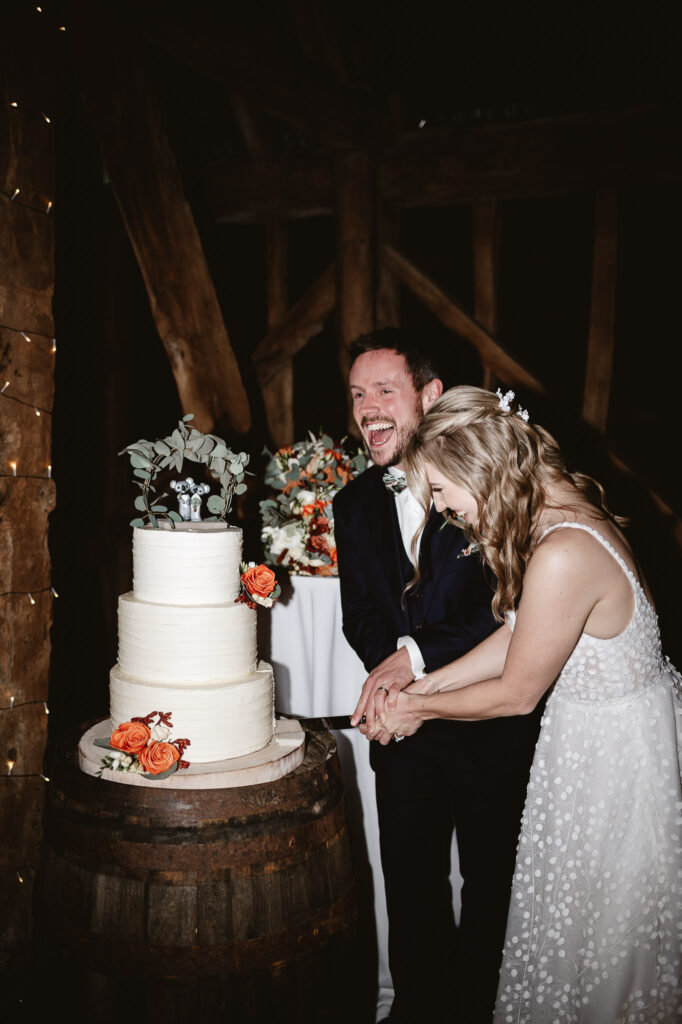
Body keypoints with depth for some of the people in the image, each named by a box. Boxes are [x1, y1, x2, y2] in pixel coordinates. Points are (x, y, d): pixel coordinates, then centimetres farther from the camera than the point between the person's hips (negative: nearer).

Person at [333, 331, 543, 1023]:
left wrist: (418, 653, -25)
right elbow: (361, 617, 5)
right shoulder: (354, 504, 2)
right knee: (409, 887, 19)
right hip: (405, 732, 4)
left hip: (492, 730, -4)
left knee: (492, 888, 16)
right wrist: (393, 667, -16)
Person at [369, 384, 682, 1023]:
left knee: (596, 934, 15)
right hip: (601, 726, 9)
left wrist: (421, 707, -6)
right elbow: (514, 637, 3)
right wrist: (419, 687, 3)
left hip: (615, 750, -9)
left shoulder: (562, 557, -33)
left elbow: (515, 693, -21)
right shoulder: (561, 513, -4)